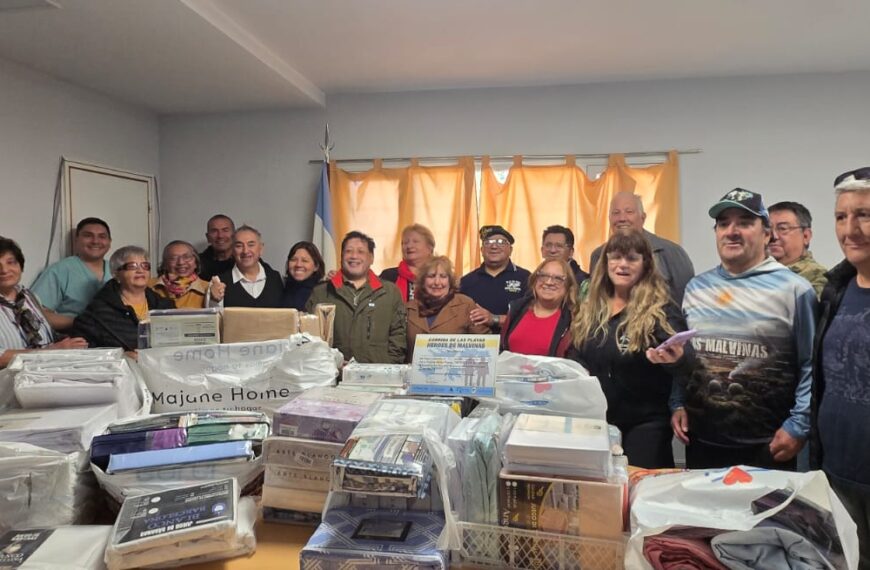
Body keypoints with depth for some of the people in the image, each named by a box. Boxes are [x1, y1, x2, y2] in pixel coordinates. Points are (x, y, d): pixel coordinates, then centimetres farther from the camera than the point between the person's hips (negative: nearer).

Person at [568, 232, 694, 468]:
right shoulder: (590, 309, 6)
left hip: (644, 424, -5)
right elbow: (575, 357, 13)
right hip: (594, 420, 5)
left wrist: (676, 358, -44)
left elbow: (686, 358, -22)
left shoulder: (661, 309, -10)